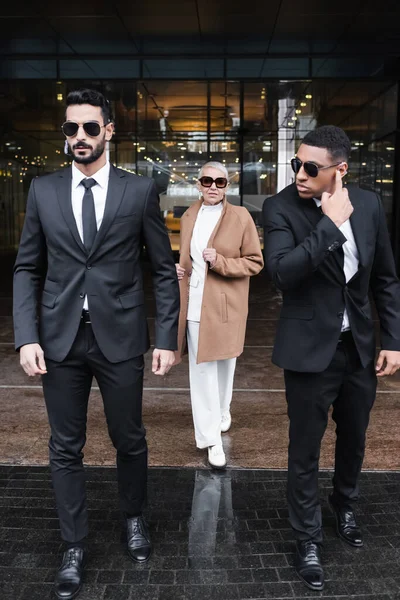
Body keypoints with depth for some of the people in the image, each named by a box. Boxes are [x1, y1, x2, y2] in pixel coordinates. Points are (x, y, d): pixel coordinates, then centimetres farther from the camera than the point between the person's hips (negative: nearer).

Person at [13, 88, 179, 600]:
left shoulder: (139, 191, 0)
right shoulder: (43, 191, 5)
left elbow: (164, 270, 2)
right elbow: (27, 269, 6)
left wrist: (166, 338, -3)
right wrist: (27, 337, -5)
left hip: (119, 337, -1)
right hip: (60, 338, 2)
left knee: (129, 440, 13)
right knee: (65, 448, 10)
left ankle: (133, 518, 40)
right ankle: (74, 547, 29)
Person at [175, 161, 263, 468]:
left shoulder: (241, 216, -6)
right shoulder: (189, 216, 9)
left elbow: (255, 262, -6)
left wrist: (221, 263, -20)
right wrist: (179, 269, 2)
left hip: (225, 305, -3)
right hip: (194, 305, 3)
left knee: (223, 364, 14)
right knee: (201, 370, 0)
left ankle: (222, 410, 43)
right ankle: (211, 438, 8)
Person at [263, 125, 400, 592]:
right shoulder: (280, 208, -13)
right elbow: (281, 271, -28)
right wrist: (331, 224, -27)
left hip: (360, 347, 4)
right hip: (311, 349, -4)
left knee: (354, 437, 23)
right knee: (305, 450, 8)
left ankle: (344, 506, 51)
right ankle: (308, 540, 30)